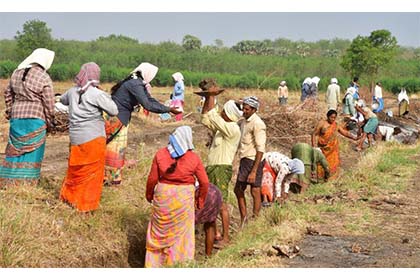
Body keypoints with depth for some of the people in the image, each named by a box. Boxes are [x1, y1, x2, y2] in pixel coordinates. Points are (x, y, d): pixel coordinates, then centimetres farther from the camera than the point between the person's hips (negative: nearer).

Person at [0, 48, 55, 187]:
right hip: (35, 118, -5)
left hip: (16, 117, 5)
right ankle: (28, 182, 8)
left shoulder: (16, 72, 6)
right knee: (33, 151, 5)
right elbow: (49, 104, -8)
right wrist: (50, 124, 2)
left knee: (15, 149, 14)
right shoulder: (44, 78, -11)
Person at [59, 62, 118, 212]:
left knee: (75, 170, 20)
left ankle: (68, 196, 31)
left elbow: (63, 100, 26)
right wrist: (107, 98, 4)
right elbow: (114, 111, -8)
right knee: (92, 172, 6)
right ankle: (87, 204, 13)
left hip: (75, 138, 6)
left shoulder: (72, 91, 4)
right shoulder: (97, 94, -15)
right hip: (93, 139, -5)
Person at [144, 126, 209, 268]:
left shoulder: (160, 154, -6)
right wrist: (200, 201, 10)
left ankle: (153, 264, 24)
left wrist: (149, 195, 13)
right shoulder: (194, 158, -7)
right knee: (181, 232, 13)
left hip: (163, 196, 1)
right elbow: (204, 182, -4)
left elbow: (152, 179, -4)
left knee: (159, 231, 16)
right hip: (184, 198, -1)